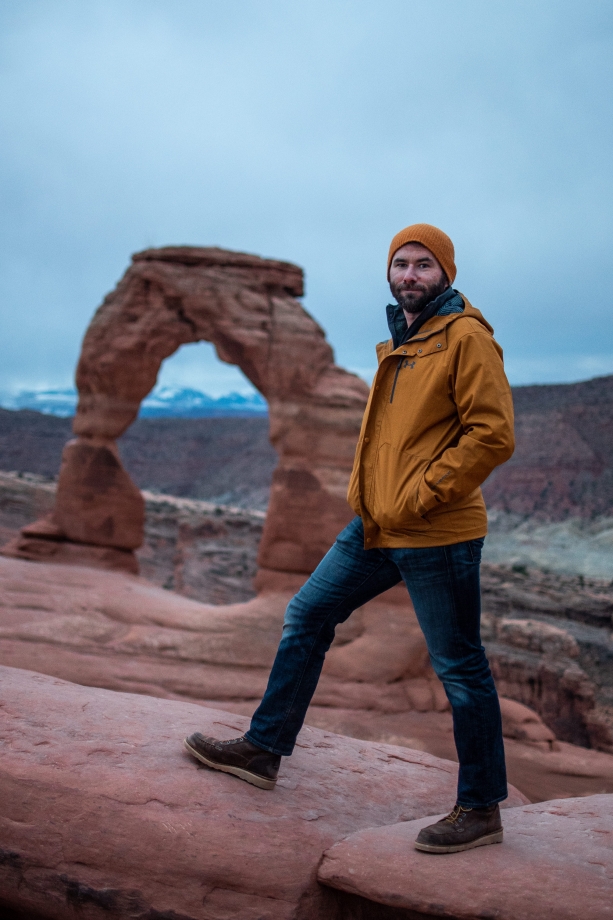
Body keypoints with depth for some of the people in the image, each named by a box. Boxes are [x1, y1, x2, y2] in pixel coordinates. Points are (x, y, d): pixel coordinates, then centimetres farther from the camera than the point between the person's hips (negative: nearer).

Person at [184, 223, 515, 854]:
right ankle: (263, 749, 25)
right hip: (376, 526, 9)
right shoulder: (399, 342, 17)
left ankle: (480, 809, 17)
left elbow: (493, 434, -17)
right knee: (306, 617, 12)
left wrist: (422, 495, -18)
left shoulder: (465, 336, -10)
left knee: (459, 667, 2)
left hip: (436, 535, -9)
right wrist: (365, 488, 13)